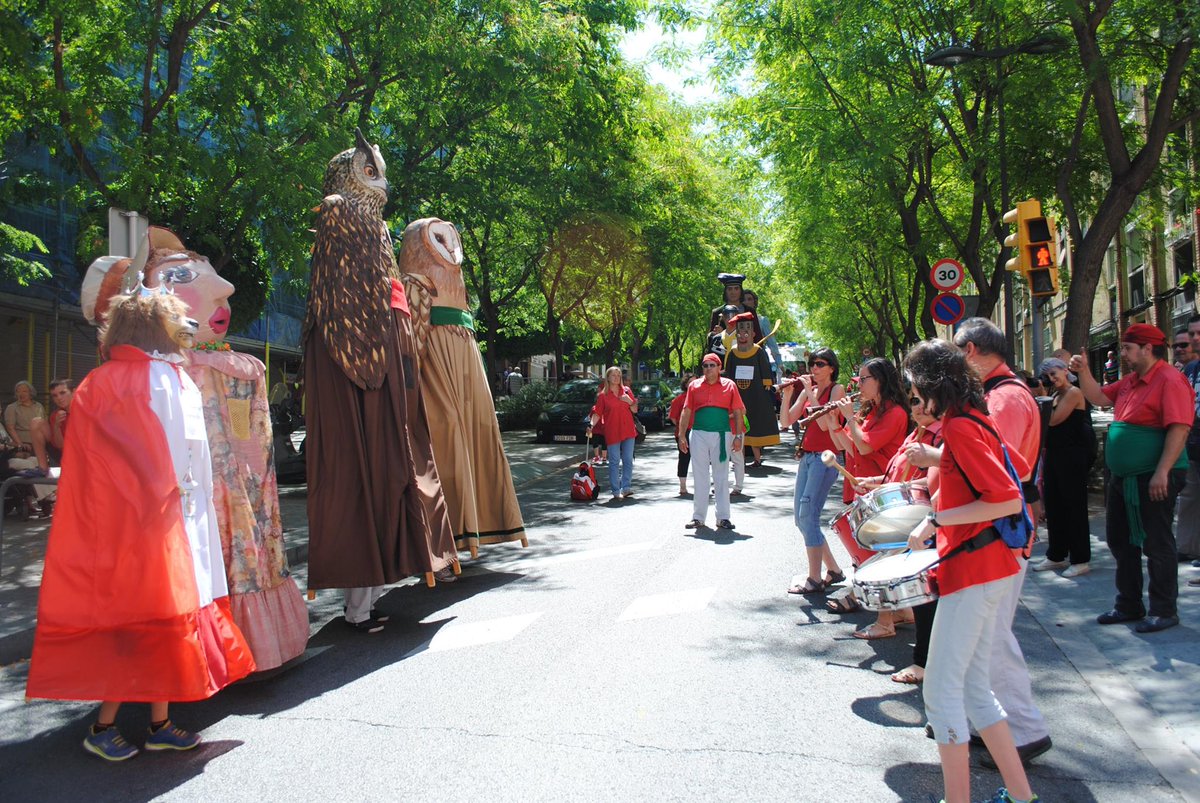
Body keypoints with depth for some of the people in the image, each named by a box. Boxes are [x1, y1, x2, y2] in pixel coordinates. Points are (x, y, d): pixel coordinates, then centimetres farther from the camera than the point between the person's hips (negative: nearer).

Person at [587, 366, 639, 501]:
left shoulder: (626, 390, 9)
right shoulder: (603, 395, 1)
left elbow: (635, 410, 11)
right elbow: (597, 413, -2)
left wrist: (630, 401, -9)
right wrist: (591, 425, -18)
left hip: (628, 431, 3)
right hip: (612, 432, -3)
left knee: (628, 460, 4)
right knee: (614, 462, -1)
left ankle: (626, 487, 11)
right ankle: (616, 491, 3)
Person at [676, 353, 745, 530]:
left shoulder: (729, 385, 5)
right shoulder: (694, 385, 8)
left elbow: (738, 413, 5)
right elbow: (686, 412, 7)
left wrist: (738, 436, -3)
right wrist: (681, 436, 1)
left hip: (722, 435, -1)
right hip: (699, 434, 1)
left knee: (721, 477, 4)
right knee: (700, 477, 5)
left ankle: (723, 517, 9)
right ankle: (698, 517, 11)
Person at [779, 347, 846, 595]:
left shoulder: (837, 389, -5)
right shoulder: (808, 390, 14)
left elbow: (826, 424, -18)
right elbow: (786, 421, 8)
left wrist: (810, 394, -15)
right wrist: (787, 394, -4)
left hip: (825, 458, -8)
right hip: (807, 456, 8)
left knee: (808, 515, -12)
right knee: (800, 518, 10)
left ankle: (815, 579, -4)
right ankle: (833, 570, 21)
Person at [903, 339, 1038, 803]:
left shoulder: (960, 428, -17)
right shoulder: (970, 421, 13)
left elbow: (1009, 500, -23)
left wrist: (936, 520, -20)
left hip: (973, 571, -10)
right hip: (986, 568, 10)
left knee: (941, 691, -2)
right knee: (974, 690, 16)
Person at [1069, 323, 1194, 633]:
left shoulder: (1170, 380, -15)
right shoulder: (1130, 381, 12)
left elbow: (1179, 429, -21)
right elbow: (1099, 398, 22)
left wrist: (1162, 472, -26)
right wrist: (1083, 372, 8)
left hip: (1153, 479, -9)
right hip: (1122, 477, 9)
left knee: (1156, 544, 1)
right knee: (1120, 540, 15)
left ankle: (1164, 610, 14)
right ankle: (1129, 605, 27)